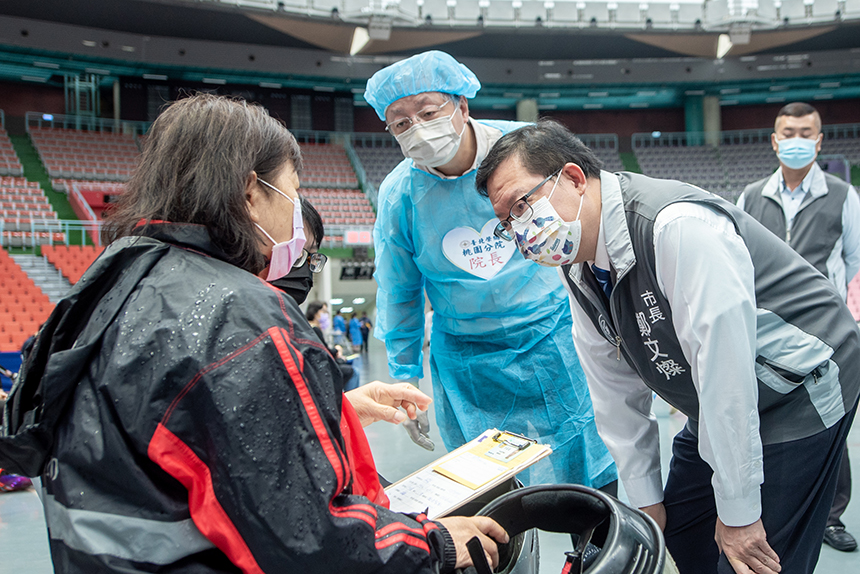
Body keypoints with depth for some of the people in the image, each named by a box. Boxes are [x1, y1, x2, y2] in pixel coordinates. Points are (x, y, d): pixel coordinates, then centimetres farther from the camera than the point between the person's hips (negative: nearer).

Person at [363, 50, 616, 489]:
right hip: (468, 364, 1)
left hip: (555, 335, 0)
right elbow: (399, 294, 7)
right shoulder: (397, 195, -8)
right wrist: (405, 376, 11)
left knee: (596, 482, 8)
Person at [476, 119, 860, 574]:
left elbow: (724, 371, -30)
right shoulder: (577, 267, -4)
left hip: (800, 395, -7)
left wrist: (738, 512, -22)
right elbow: (616, 389, 4)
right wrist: (645, 497, 7)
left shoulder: (678, 228, -32)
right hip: (717, 410, 8)